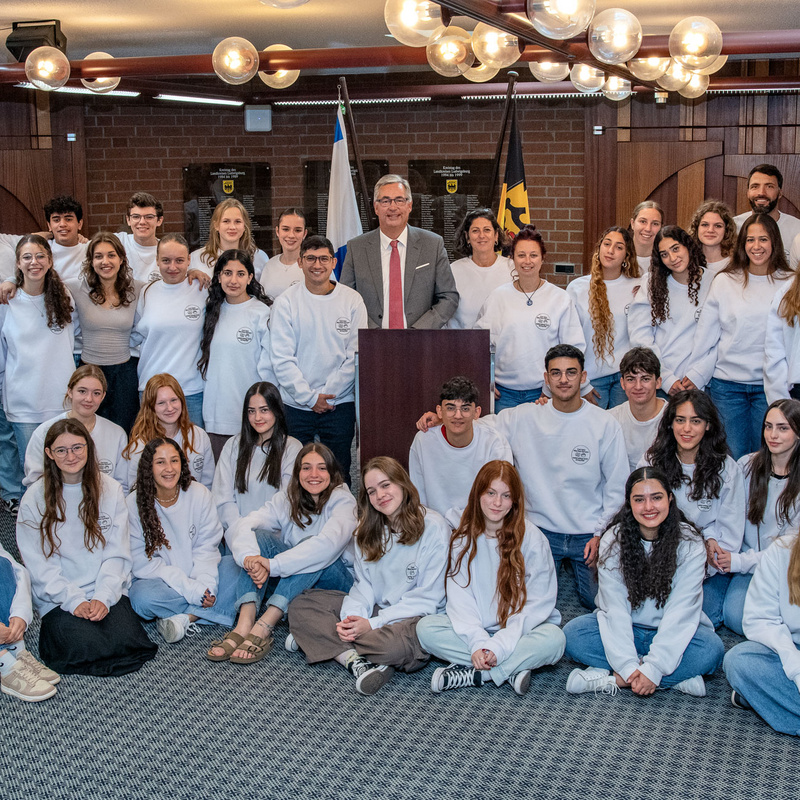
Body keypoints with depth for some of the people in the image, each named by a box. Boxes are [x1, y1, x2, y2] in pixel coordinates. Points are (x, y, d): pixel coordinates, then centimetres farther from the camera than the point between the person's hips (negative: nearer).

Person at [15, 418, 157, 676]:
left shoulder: (110, 490, 5)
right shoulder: (35, 498, 0)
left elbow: (117, 554, 3)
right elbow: (40, 564, -3)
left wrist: (104, 597, -12)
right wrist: (75, 601, -14)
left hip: (107, 593, 1)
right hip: (59, 599, -1)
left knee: (125, 642, -23)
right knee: (86, 648, -24)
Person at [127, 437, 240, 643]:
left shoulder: (199, 494, -2)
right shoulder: (135, 503, -9)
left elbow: (207, 547, -3)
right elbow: (143, 563, -13)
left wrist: (204, 584, -23)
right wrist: (191, 589, -22)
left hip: (197, 575, 3)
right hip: (159, 580, -3)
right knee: (143, 597, -35)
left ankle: (185, 617, -25)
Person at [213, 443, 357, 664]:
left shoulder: (343, 501, -12)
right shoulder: (285, 500, 0)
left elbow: (329, 543, -34)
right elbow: (239, 527, -17)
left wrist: (273, 565, -42)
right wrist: (250, 558, -41)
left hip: (335, 580, -4)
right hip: (290, 581, 4)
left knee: (311, 550, -32)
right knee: (261, 535, -19)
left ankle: (263, 628, -42)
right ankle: (244, 626, -37)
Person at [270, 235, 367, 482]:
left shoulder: (352, 300, 2)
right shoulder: (286, 302, -1)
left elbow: (355, 355, -1)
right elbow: (282, 358, -5)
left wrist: (328, 393, -8)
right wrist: (309, 397, -11)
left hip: (340, 403, 1)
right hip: (295, 404, 0)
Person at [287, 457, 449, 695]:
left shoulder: (434, 528, -12)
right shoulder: (368, 530, 10)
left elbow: (427, 598, -14)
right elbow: (364, 585, 6)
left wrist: (373, 623, -19)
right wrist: (352, 618, -16)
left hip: (418, 616, -7)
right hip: (376, 609, 7)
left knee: (397, 643, -42)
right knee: (300, 606, -8)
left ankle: (323, 641, -18)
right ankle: (354, 659, -27)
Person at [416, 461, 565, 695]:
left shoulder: (531, 538, -9)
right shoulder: (463, 539, 0)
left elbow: (538, 603, -12)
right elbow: (460, 599, -6)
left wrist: (498, 646, -21)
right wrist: (478, 644, -23)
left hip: (519, 630, -2)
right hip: (475, 630, 3)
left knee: (553, 640, -32)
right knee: (426, 627, -21)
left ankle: (470, 673, -23)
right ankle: (511, 670, -24)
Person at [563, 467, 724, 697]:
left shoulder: (689, 543, -12)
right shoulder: (614, 540, -9)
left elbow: (681, 611, -18)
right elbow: (615, 608, -15)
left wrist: (653, 668, -27)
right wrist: (629, 666, -26)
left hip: (672, 633, -1)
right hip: (624, 630, 1)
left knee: (712, 648, -30)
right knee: (573, 633, -25)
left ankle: (612, 678, -27)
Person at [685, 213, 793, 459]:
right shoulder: (724, 281, 4)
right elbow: (706, 335, 6)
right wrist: (695, 374, 3)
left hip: (769, 385, 0)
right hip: (726, 385, 0)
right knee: (731, 458, 4)